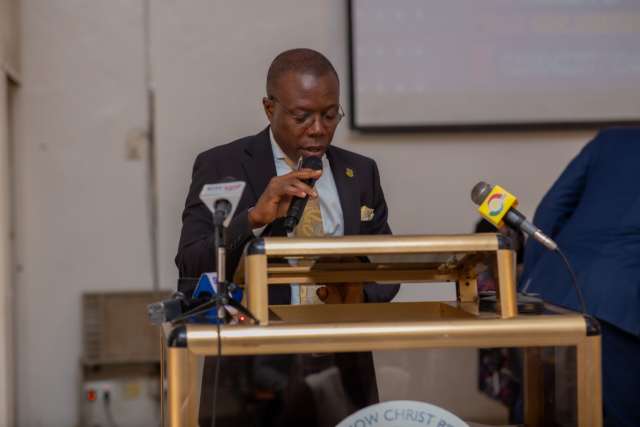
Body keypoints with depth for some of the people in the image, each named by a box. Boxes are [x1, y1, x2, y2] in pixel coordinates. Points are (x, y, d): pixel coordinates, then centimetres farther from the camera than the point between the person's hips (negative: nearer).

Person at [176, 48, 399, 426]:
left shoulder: (361, 172, 12)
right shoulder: (220, 167, 1)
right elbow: (191, 270, -7)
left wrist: (360, 294, -8)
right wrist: (255, 218, -21)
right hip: (252, 373, -3)